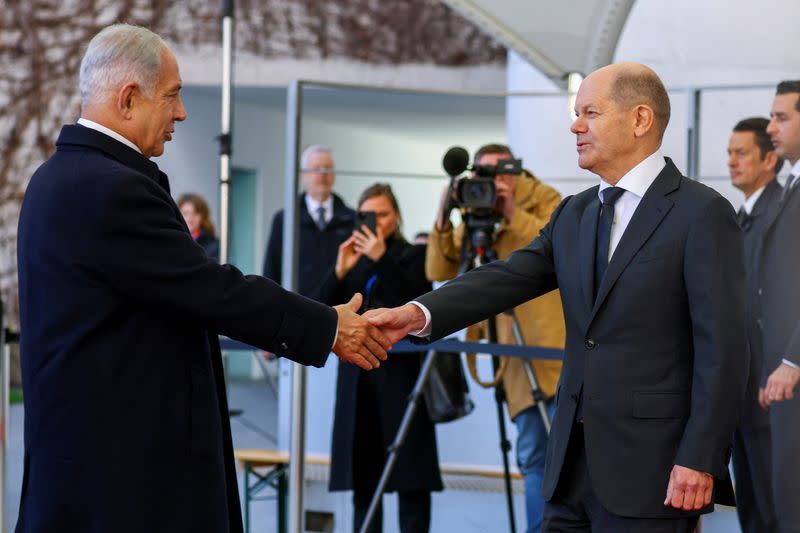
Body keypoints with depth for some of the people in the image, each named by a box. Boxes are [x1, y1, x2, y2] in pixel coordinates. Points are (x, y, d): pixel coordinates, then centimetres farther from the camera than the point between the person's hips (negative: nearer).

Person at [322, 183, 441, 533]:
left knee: (410, 472, -7)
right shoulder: (354, 258, 14)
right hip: (358, 376, 5)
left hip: (400, 373, -5)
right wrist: (340, 271, -9)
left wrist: (382, 259, -19)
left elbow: (416, 303, -14)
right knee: (361, 469, 4)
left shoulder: (413, 255, 2)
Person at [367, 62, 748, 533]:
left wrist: (700, 460, -17)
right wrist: (419, 313, -16)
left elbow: (722, 347, -12)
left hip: (651, 465, -7)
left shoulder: (703, 214, -8)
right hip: (575, 458, 7)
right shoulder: (574, 215, 14)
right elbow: (509, 279, 1)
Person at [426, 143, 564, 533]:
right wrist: (443, 224, -9)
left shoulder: (543, 199, 2)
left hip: (559, 342, -4)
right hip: (519, 355, 4)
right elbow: (438, 273, 6)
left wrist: (515, 215, -19)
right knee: (533, 454, 1)